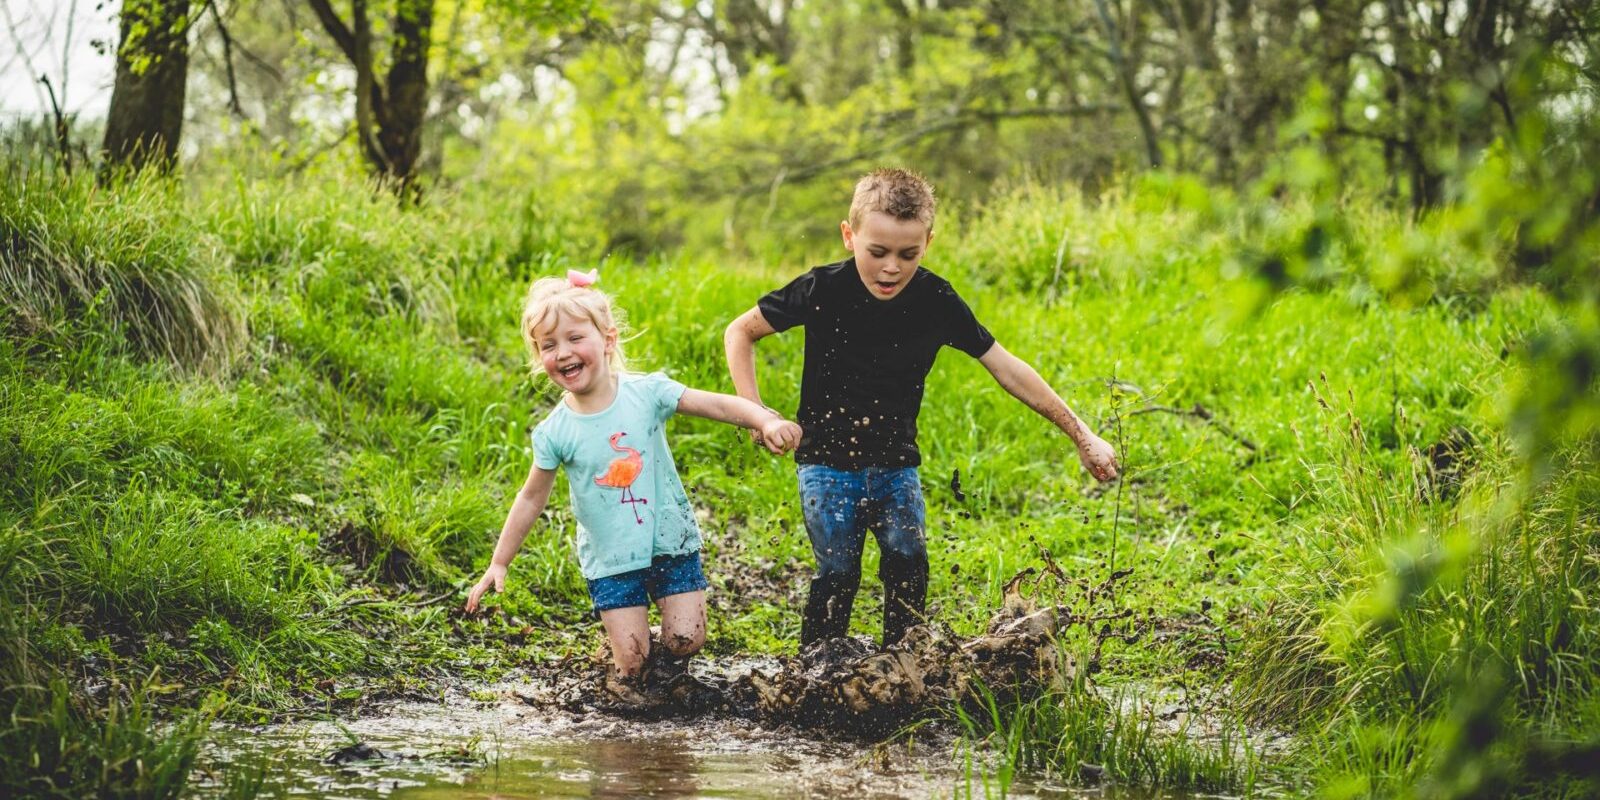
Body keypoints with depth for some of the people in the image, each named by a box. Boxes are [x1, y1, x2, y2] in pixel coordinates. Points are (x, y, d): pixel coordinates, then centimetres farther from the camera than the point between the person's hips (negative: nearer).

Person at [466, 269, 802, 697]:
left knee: (685, 642, -7)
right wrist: (498, 564, 5)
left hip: (670, 544, 0)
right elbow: (532, 498, 3)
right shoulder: (555, 432, -8)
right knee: (631, 659, -7)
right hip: (611, 561, 0)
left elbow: (719, 405, -14)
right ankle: (624, 669, 27)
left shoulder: (646, 392, -10)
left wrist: (766, 421, -34)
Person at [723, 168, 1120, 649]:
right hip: (829, 462, -2)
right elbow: (740, 332, -3)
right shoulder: (823, 291, -17)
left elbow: (1007, 369, -4)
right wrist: (754, 412, -15)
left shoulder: (936, 302, -12)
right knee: (837, 573, -10)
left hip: (896, 464, 2)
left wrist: (1081, 435, -2)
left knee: (907, 559, -13)